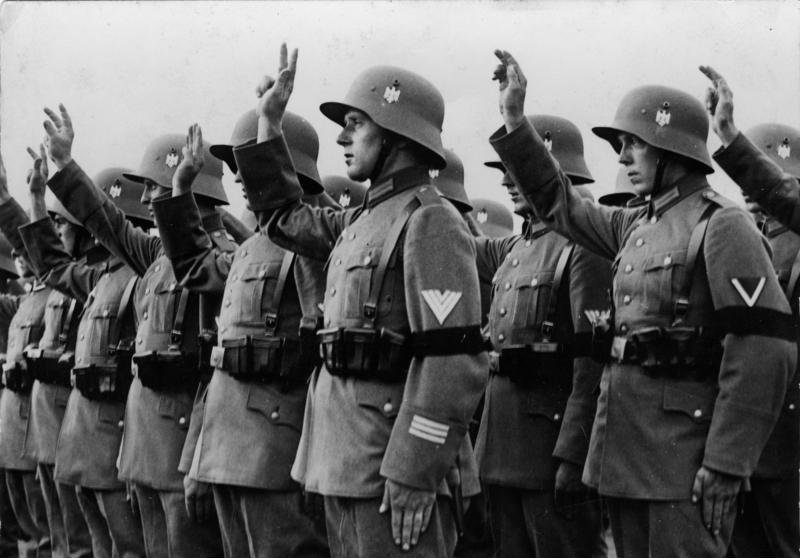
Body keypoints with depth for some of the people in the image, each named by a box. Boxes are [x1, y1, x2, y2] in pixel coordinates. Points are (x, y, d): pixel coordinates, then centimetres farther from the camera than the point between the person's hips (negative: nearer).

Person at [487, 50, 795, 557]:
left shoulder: (722, 226, -10)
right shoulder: (636, 225, 14)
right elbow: (559, 203, 29)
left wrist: (725, 464, -20)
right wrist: (514, 117, 21)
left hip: (683, 453, -8)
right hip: (624, 449, 8)